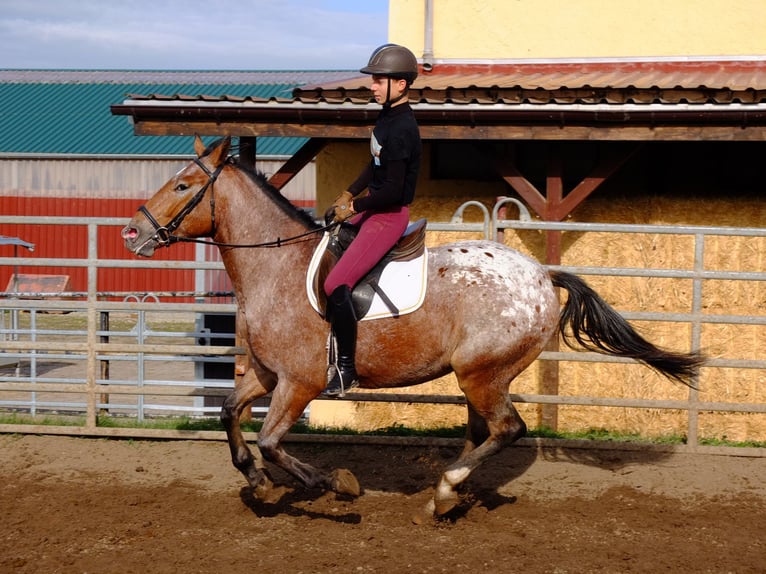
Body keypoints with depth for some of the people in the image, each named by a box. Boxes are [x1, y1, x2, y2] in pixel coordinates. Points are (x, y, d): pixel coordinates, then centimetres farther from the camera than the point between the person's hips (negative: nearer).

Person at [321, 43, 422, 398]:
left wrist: (353, 208, -14)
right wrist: (349, 194, 10)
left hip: (389, 216, -11)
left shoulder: (400, 128, -23)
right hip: (372, 209, 11)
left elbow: (393, 189, -26)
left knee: (336, 285, -18)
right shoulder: (387, 116, 7)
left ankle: (346, 370, -10)